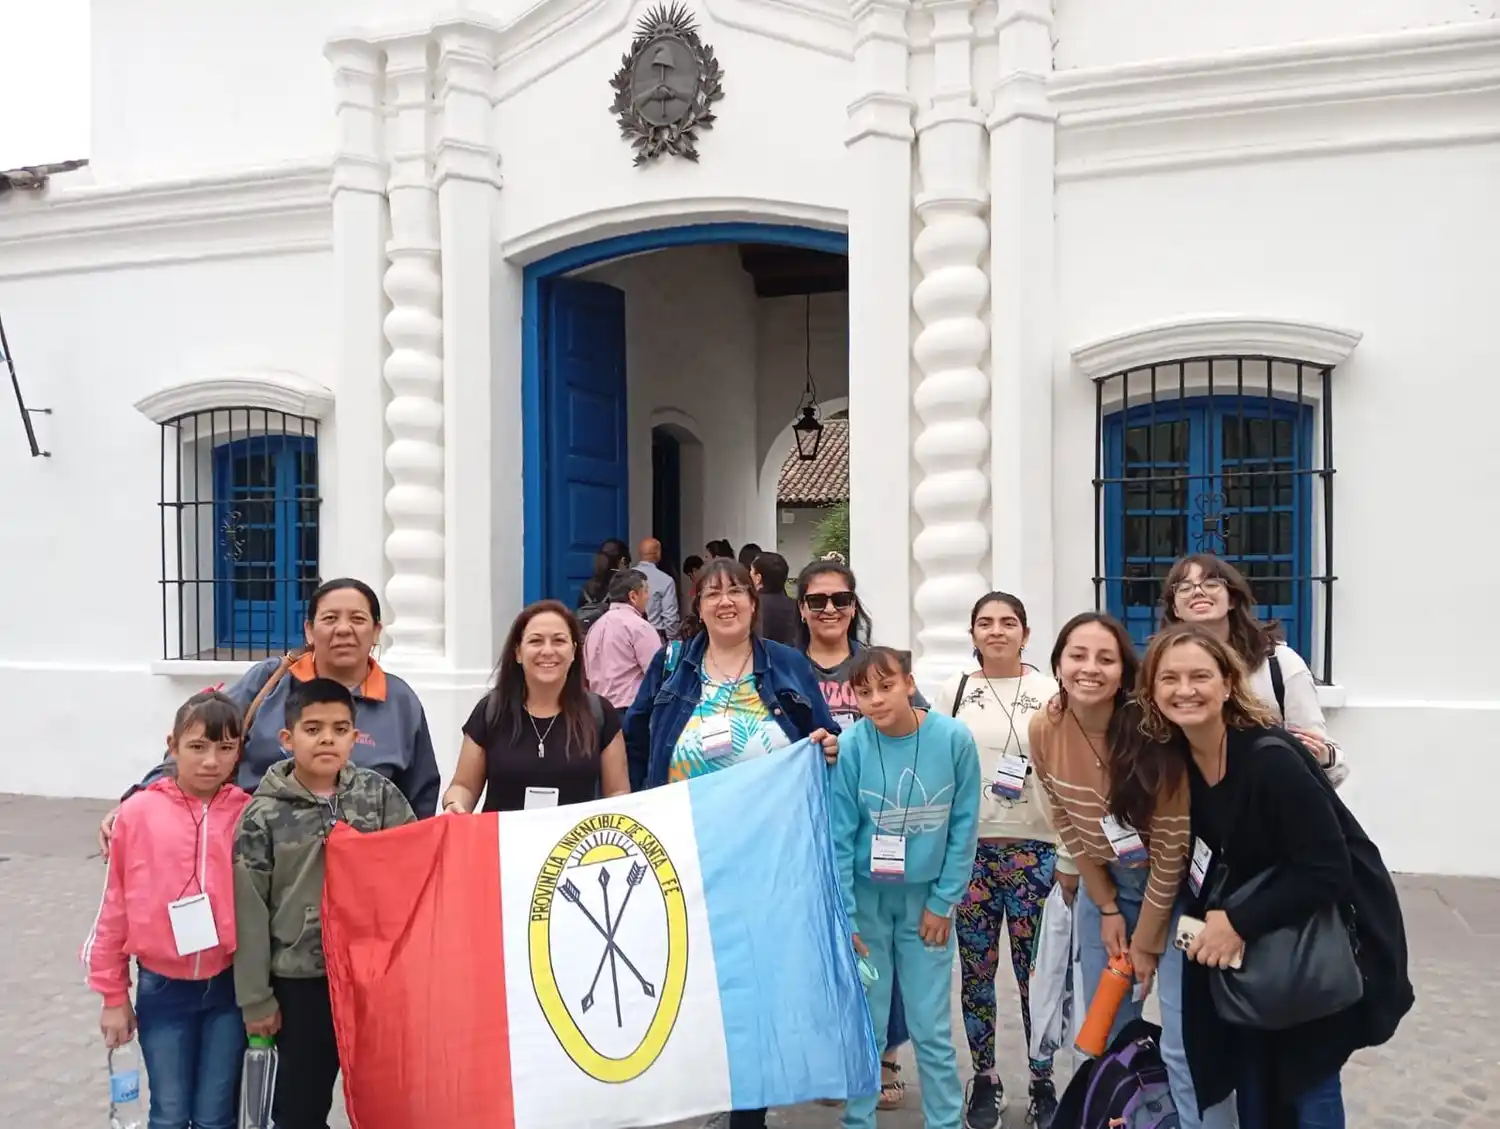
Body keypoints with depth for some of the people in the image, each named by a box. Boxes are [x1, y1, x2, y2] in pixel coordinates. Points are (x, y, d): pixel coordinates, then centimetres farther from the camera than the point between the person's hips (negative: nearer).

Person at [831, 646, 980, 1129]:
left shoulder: (954, 739, -15)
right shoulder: (852, 745, -17)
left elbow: (963, 827, -6)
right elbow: (839, 835, -11)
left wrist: (944, 901, -4)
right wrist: (843, 915, -11)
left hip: (926, 897, 0)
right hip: (865, 895, 0)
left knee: (931, 1029, 8)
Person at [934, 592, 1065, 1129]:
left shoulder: (1049, 692, 0)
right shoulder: (954, 691, 5)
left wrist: (1069, 858, -4)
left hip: (1035, 849, -1)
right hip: (968, 848, 2)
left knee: (1037, 971, 5)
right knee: (975, 971, 9)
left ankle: (1043, 1083, 22)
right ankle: (985, 1080, 25)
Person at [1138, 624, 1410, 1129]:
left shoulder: (1270, 757, -28)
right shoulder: (1174, 759, -7)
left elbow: (1327, 871, -27)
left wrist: (1240, 923, -26)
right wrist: (1215, 919, -7)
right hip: (1257, 934, 6)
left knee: (1306, 1083, 2)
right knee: (1251, 1075, 14)